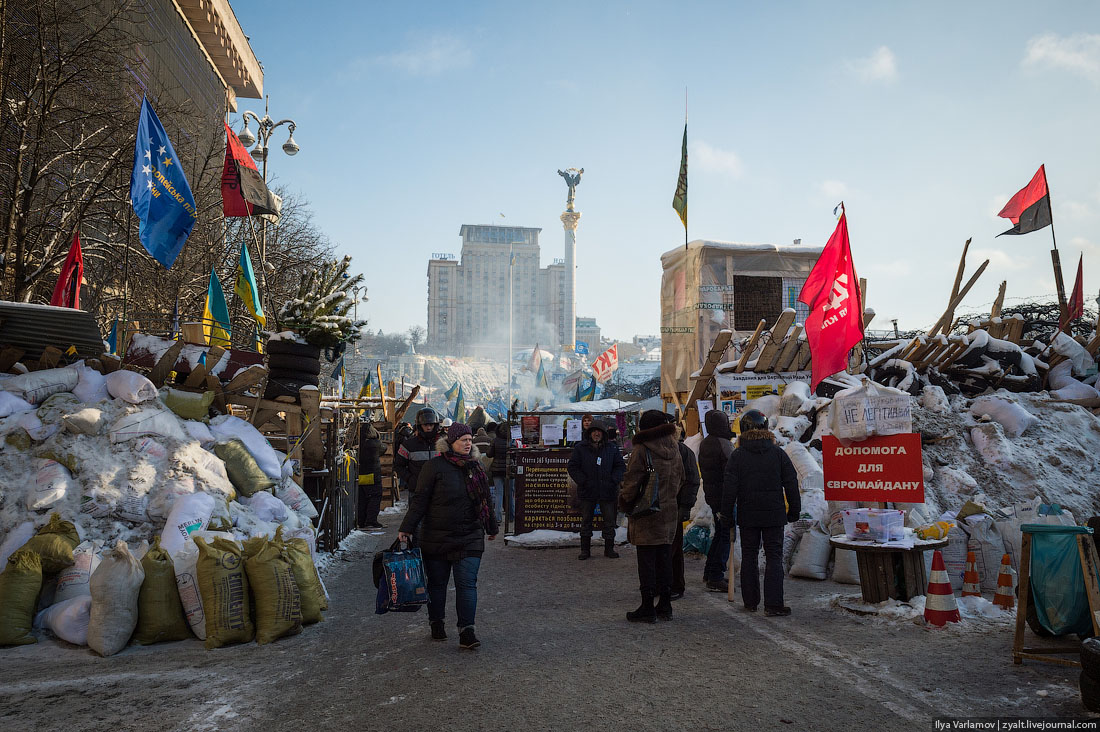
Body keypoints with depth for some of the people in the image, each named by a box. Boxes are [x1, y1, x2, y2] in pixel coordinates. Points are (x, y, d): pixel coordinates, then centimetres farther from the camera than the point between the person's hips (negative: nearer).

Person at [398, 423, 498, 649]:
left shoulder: (475, 467, 9)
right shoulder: (435, 466, -5)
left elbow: (486, 499, 20)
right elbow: (420, 499, -5)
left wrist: (491, 527, 28)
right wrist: (407, 527, -11)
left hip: (469, 537, 3)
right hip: (436, 537, -2)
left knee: (467, 583, -5)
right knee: (437, 582, 10)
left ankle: (466, 631, -3)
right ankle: (436, 624, 28)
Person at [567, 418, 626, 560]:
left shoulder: (612, 448, 5)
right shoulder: (580, 448, 1)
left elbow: (620, 466, 8)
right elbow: (573, 467, 1)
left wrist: (613, 480, -6)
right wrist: (583, 481, -9)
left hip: (608, 491, 1)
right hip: (587, 492, -1)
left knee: (609, 522, 6)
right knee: (586, 521, 7)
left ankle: (609, 549, 18)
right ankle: (585, 550, 16)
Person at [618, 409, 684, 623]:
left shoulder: (642, 450, -14)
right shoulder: (674, 449, 7)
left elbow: (632, 481, -15)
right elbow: (680, 479, 15)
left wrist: (625, 500, 0)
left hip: (646, 513, -6)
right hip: (668, 511, 6)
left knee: (646, 561, -1)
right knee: (664, 558, 13)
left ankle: (647, 608, 3)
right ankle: (665, 606, 19)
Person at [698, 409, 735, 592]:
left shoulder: (704, 444, 11)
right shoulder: (724, 444, -18)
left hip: (711, 496, 9)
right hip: (724, 497, -9)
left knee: (719, 533, 20)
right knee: (727, 535, -3)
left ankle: (709, 572, 26)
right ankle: (715, 578, -2)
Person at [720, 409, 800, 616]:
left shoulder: (737, 455, -3)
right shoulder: (778, 452, -1)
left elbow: (730, 487, -4)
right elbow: (791, 484, 1)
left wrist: (726, 512, 4)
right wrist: (794, 510, 10)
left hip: (747, 516, 0)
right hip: (774, 514, 0)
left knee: (749, 557, 10)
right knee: (774, 557, 3)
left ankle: (750, 601, 15)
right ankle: (773, 603, -2)